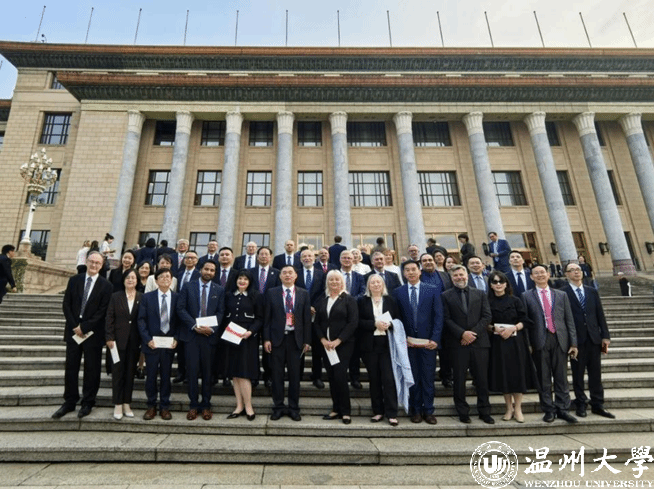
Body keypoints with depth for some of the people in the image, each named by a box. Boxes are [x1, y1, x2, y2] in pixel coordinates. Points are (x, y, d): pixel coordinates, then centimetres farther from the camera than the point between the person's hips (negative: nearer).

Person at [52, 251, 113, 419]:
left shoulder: (106, 285, -6)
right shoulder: (74, 280, 5)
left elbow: (103, 311, -10)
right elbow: (66, 305, 3)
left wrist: (84, 327, -14)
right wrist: (74, 326, -8)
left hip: (93, 333, -3)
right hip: (74, 330, 3)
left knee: (91, 369, 6)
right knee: (71, 367, 10)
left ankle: (88, 403, 20)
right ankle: (69, 402, 25)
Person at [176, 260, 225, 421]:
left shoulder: (219, 290, 6)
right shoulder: (188, 287, 4)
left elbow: (221, 312, 1)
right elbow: (180, 308, -3)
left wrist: (212, 328, -14)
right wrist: (194, 326, -13)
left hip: (210, 335, 1)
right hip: (191, 334, 0)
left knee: (207, 371, 8)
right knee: (192, 370, 3)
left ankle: (206, 405, 21)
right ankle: (193, 405, 19)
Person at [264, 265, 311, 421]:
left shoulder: (304, 294, 4)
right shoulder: (271, 293, 3)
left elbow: (307, 319, 3)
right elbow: (267, 318, 2)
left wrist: (307, 340, 0)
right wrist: (266, 339, -4)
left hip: (296, 338, 1)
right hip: (277, 337, 0)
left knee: (295, 375, 8)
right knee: (277, 374, 8)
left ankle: (294, 408, 22)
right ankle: (278, 407, 22)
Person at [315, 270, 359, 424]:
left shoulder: (349, 300, -2)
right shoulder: (322, 301, 11)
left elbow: (353, 322, -9)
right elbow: (317, 323, 10)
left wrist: (338, 341, -15)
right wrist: (323, 339, -6)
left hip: (343, 344, -4)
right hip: (326, 345, 4)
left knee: (340, 376, -8)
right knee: (331, 377, 7)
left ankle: (346, 411, 8)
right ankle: (336, 409, 20)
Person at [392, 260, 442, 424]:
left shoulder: (433, 291, 2)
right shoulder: (397, 293, 3)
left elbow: (438, 317, -1)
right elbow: (397, 318, 3)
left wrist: (435, 339, -9)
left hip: (428, 341, 0)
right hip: (408, 341, 0)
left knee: (428, 377, 7)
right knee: (413, 377, 9)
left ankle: (428, 410, 22)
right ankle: (415, 410, 24)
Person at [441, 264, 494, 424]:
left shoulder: (480, 294, 9)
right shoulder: (446, 296, 2)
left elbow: (486, 316, 2)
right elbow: (446, 319, -3)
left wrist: (473, 333, -9)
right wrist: (462, 333, -14)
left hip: (479, 341, 2)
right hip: (458, 343, -1)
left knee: (482, 379, 9)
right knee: (459, 379, 6)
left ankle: (484, 412, 25)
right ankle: (463, 412, 20)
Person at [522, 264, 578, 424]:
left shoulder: (561, 295, 12)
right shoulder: (527, 296, 4)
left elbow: (569, 320, 9)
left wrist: (573, 343, 3)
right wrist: (527, 344, -5)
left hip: (559, 339, 2)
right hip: (540, 340, -2)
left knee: (561, 376, 7)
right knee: (543, 378, 5)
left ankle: (562, 409, 19)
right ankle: (548, 410, 15)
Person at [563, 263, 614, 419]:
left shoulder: (592, 291, 10)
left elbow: (600, 315, 10)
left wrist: (605, 336, 4)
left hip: (594, 338, 4)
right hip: (576, 339, -4)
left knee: (596, 374, 10)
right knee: (578, 374, 6)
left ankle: (597, 405, 21)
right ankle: (580, 405, 18)